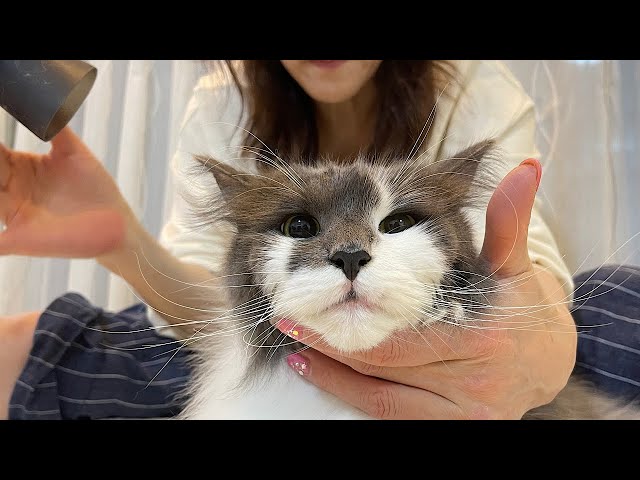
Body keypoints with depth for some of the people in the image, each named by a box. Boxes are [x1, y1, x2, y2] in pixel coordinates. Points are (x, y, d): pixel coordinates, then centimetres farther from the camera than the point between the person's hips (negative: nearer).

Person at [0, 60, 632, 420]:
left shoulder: (480, 100, -14)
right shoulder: (222, 107, -8)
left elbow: (524, 266, -29)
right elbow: (214, 307, -15)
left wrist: (543, 349, -53)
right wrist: (124, 243, -36)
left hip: (433, 369, 0)